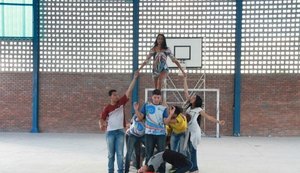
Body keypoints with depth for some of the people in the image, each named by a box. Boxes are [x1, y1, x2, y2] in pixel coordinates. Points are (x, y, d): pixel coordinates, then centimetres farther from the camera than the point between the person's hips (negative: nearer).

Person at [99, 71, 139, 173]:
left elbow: (129, 91, -3)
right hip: (110, 132, -1)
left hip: (120, 131, 1)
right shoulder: (107, 108, -2)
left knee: (120, 153, 3)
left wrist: (134, 78, -8)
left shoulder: (121, 102, 2)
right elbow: (101, 119, -3)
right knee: (111, 154, 9)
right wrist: (101, 125, -26)